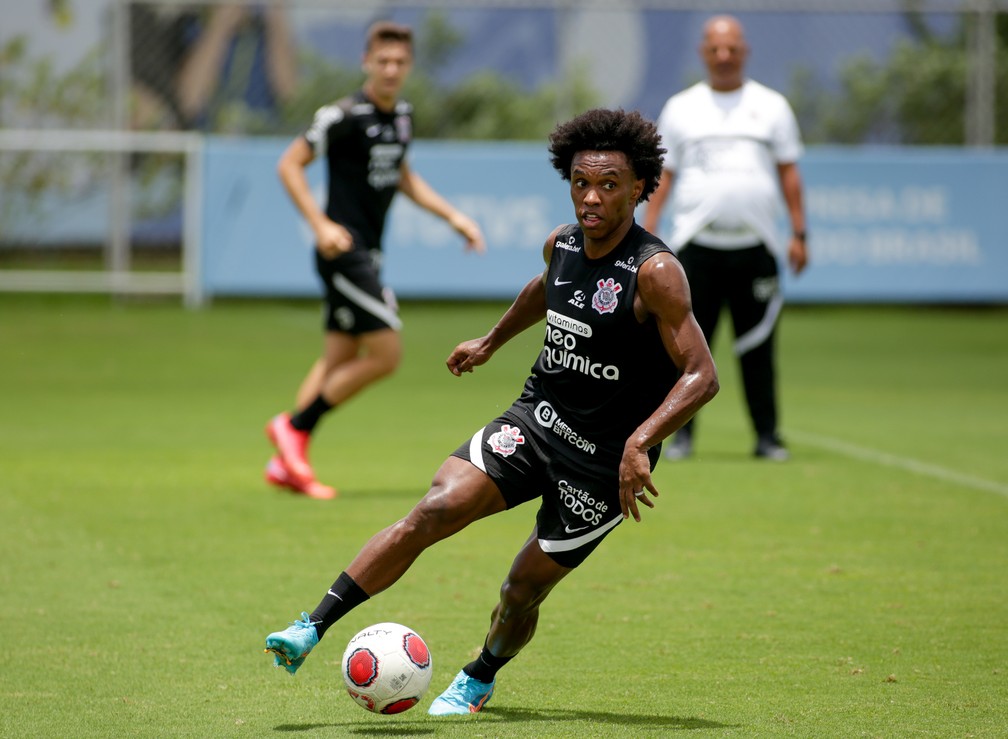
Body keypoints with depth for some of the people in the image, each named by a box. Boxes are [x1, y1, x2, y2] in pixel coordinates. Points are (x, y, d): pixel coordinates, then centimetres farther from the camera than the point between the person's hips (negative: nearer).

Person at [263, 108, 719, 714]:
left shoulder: (655, 272, -20)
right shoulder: (563, 244, 1)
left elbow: (702, 376, -24)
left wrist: (639, 443, -35)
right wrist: (491, 343, 37)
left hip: (604, 460, -5)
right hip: (534, 420, 5)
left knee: (523, 592, 4)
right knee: (434, 511, -16)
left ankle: (479, 680, 36)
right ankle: (311, 630, -17)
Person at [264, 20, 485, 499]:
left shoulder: (402, 116, 11)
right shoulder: (345, 115, -14)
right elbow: (289, 164, -11)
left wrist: (452, 216, 19)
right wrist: (321, 224, -20)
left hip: (367, 255, 8)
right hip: (344, 251, -8)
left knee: (338, 360, 9)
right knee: (385, 355, -11)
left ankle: (287, 463, 12)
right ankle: (294, 426, 0)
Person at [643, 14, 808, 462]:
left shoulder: (771, 106, 12)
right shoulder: (681, 109, 11)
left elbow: (788, 172, 11)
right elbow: (663, 175, 10)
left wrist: (799, 233, 3)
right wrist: (647, 235, 2)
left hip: (754, 245, 0)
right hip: (697, 243, 0)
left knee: (758, 347, -1)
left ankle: (766, 435, 4)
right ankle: (682, 433, 4)